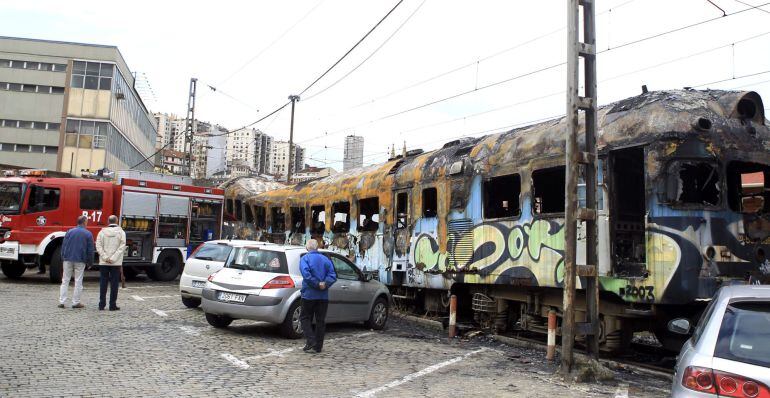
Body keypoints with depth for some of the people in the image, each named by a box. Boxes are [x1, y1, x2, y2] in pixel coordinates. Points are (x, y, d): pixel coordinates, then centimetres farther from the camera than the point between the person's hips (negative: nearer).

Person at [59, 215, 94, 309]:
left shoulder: (69, 232, 6)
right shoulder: (88, 234, -2)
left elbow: (63, 246, 7)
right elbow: (90, 249, -2)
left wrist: (63, 258, 13)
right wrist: (90, 261, 7)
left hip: (68, 259, 3)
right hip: (80, 261, -3)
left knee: (65, 281, 8)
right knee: (78, 282, 3)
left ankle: (61, 302, 5)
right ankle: (76, 302, 4)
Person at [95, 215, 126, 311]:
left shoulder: (102, 232, 4)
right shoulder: (121, 232, -1)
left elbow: (98, 246, -3)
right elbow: (122, 247, -10)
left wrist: (105, 257, -6)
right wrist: (113, 258, -10)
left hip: (103, 263, 2)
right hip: (116, 263, -2)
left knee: (103, 283, 9)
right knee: (114, 283, 2)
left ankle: (101, 304, 12)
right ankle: (112, 305, 3)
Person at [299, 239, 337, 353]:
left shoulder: (305, 259, -4)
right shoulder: (325, 259, 8)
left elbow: (306, 275, -20)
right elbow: (332, 275, -2)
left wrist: (317, 284, -14)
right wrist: (324, 284, -11)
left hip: (309, 294, -4)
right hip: (323, 295, 4)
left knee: (305, 318, 8)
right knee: (320, 320, 10)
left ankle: (311, 342, -4)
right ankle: (318, 346, 13)